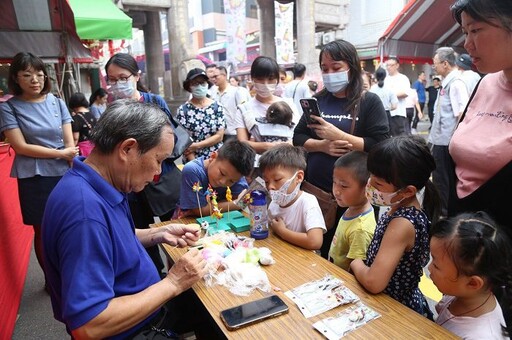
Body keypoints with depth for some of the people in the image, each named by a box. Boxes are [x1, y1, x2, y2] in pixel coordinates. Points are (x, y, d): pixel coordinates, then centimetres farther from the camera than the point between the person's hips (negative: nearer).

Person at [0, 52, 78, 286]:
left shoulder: (57, 103, 5)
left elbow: (70, 143, 2)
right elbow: (21, 147, -8)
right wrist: (60, 153, -9)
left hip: (65, 175, 2)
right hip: (34, 179, -1)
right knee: (43, 231, 9)